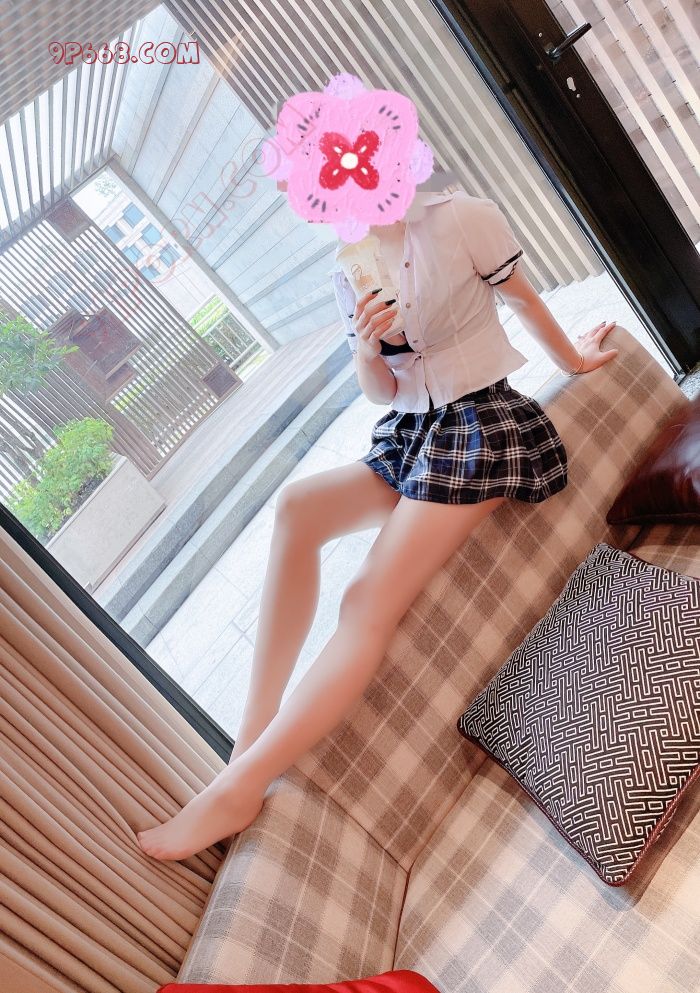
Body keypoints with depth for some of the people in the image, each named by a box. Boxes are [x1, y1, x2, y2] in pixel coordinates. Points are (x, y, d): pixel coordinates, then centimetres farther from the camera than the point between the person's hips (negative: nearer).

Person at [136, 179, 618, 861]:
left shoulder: (459, 217, -4)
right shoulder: (348, 276, 11)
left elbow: (523, 297, 10)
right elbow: (383, 394, 8)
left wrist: (573, 361, 23)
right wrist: (366, 351, -14)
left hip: (479, 429, -6)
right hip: (408, 437, 6)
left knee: (369, 602, -21)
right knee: (296, 504, -22)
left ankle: (239, 787, -20)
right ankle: (253, 736, -19)